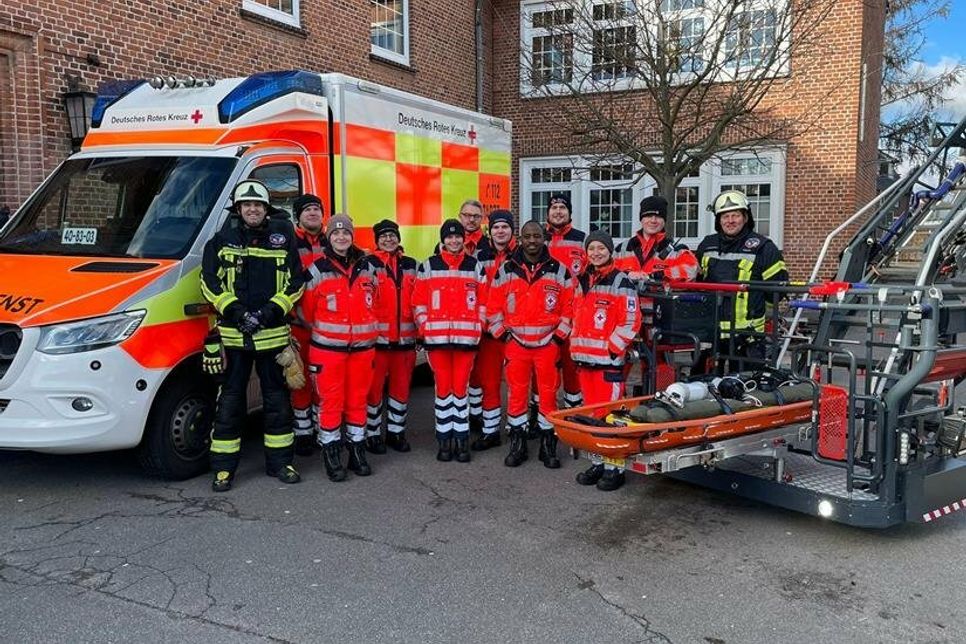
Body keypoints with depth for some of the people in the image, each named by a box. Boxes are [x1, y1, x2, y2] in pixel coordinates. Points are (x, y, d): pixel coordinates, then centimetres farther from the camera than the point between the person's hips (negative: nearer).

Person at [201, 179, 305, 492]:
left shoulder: (282, 238, 5)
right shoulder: (222, 241, 3)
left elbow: (296, 282, 4)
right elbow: (210, 282, 0)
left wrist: (271, 311, -10)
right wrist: (236, 312, -12)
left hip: (273, 334, 1)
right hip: (233, 334, -1)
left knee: (277, 398, 9)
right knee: (230, 399, 4)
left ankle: (279, 461, 22)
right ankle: (224, 467, 13)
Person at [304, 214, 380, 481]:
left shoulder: (367, 268, 7)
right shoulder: (317, 270, -4)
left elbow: (374, 303, 20)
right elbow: (308, 308, 3)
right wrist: (322, 330, 8)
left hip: (362, 347, 4)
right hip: (328, 348, -3)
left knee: (358, 400, 11)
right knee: (331, 401, 0)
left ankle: (357, 451, 22)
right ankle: (331, 454, 11)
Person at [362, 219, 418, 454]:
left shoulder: (410, 265, 13)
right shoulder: (369, 264, -1)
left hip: (405, 337, 5)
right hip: (377, 336, -4)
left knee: (402, 386, 11)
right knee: (374, 386, 1)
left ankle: (396, 432, 24)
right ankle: (372, 433, 13)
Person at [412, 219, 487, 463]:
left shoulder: (475, 266, 9)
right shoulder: (428, 267, 5)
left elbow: (483, 301, 11)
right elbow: (418, 301, 6)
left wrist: (478, 327, 1)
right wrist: (424, 327, -3)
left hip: (466, 337, 0)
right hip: (436, 337, 0)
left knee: (461, 388, 4)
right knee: (443, 388, 4)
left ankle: (462, 440, 12)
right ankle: (444, 440, 13)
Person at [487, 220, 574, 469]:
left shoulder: (559, 271, 2)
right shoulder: (506, 271, 4)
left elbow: (569, 307, 4)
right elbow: (493, 306, 7)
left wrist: (560, 336, -1)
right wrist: (502, 333, 1)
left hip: (548, 344, -1)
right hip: (516, 344, 1)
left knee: (548, 394, 4)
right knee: (516, 393, 4)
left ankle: (548, 445, 16)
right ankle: (517, 445, 16)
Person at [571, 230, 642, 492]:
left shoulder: (621, 282, -5)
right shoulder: (583, 281, 16)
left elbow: (631, 322, -10)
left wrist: (612, 348, -13)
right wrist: (576, 349, 16)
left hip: (609, 359, -7)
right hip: (584, 358, 7)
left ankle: (615, 467, 1)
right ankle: (597, 462, 21)